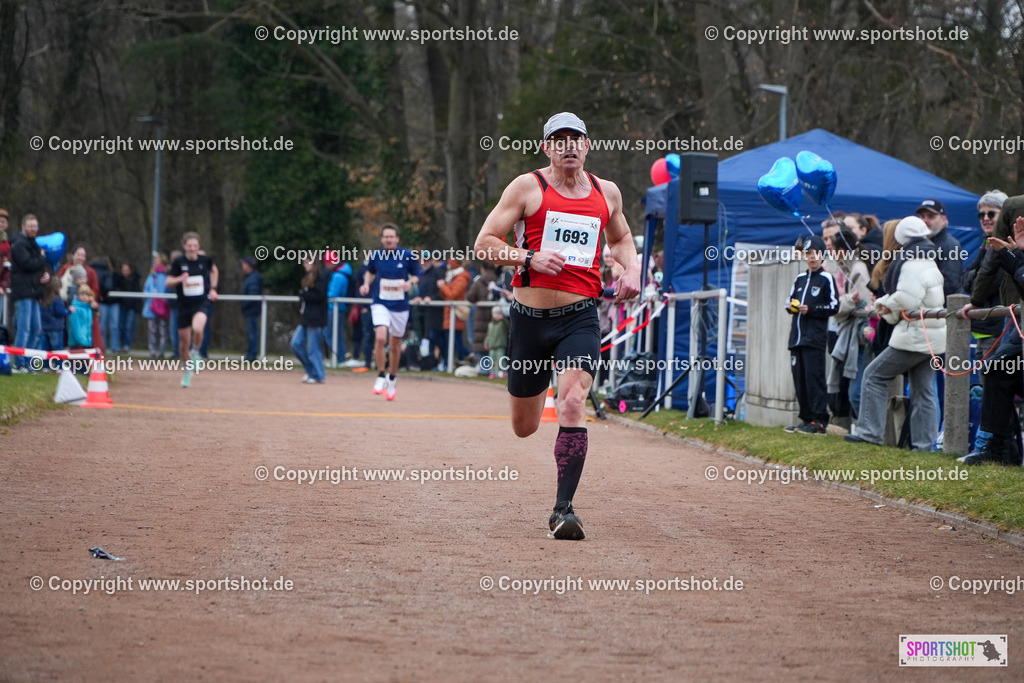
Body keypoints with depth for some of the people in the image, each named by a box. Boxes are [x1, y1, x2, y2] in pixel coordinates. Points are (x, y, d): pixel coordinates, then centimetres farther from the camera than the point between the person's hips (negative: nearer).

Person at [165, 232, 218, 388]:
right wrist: (179, 279, -20)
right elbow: (168, 282, 0)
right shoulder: (179, 262, -4)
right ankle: (188, 370, 32)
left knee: (197, 328, -32)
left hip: (202, 303, -1)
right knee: (184, 341, 7)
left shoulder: (205, 260, -1)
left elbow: (214, 271, 22)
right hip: (184, 305, 1)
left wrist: (213, 289, 13)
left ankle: (196, 352, 1)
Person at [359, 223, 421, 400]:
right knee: (380, 338, -23)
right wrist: (366, 284, -1)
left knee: (395, 345, 10)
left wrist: (410, 282, -15)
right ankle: (380, 377, -7)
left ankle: (392, 378, 32)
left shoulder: (407, 255, -5)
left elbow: (416, 275, 6)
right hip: (381, 304, 0)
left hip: (400, 306, 0)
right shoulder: (375, 255, -1)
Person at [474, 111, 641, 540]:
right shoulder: (527, 187, -1)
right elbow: (484, 245, -3)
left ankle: (563, 509, -19)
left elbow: (620, 238, 31)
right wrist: (531, 258, -18)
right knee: (524, 428, 10)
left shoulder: (606, 193, 10)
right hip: (530, 315, 0)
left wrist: (631, 268, 10)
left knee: (572, 404, -23)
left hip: (580, 316, 1)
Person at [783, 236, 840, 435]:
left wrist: (811, 310, -13)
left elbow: (834, 306, -5)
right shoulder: (800, 279, 19)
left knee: (814, 377, -12)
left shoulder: (826, 279, -1)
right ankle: (806, 418, 12)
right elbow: (790, 300, 26)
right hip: (797, 335, 7)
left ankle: (819, 420, -12)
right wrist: (791, 306, 3)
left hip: (815, 337, -7)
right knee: (799, 378, 6)